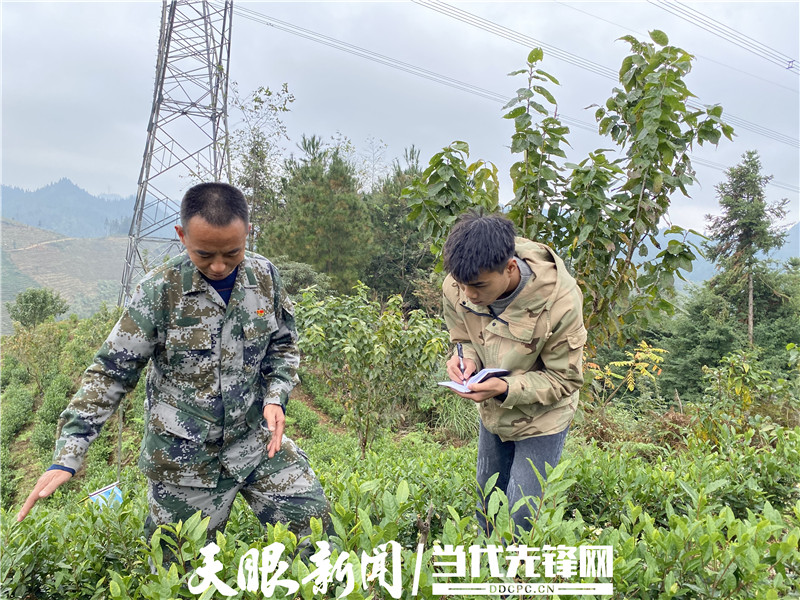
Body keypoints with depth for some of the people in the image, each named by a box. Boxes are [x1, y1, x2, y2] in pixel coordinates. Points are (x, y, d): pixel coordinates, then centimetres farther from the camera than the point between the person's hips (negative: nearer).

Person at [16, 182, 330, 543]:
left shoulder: (264, 276, -6)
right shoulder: (159, 291, -16)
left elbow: (283, 346, 8)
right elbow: (111, 373, -9)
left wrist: (276, 397, -9)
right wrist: (67, 456, -14)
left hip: (257, 439, 3)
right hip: (185, 457, -3)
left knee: (312, 520, 4)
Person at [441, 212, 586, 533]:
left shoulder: (559, 302, -35)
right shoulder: (456, 287, -22)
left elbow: (564, 379, -22)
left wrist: (505, 389, -37)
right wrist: (465, 358, -25)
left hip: (541, 419, -5)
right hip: (491, 413, 5)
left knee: (522, 518, 1)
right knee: (487, 503, 24)